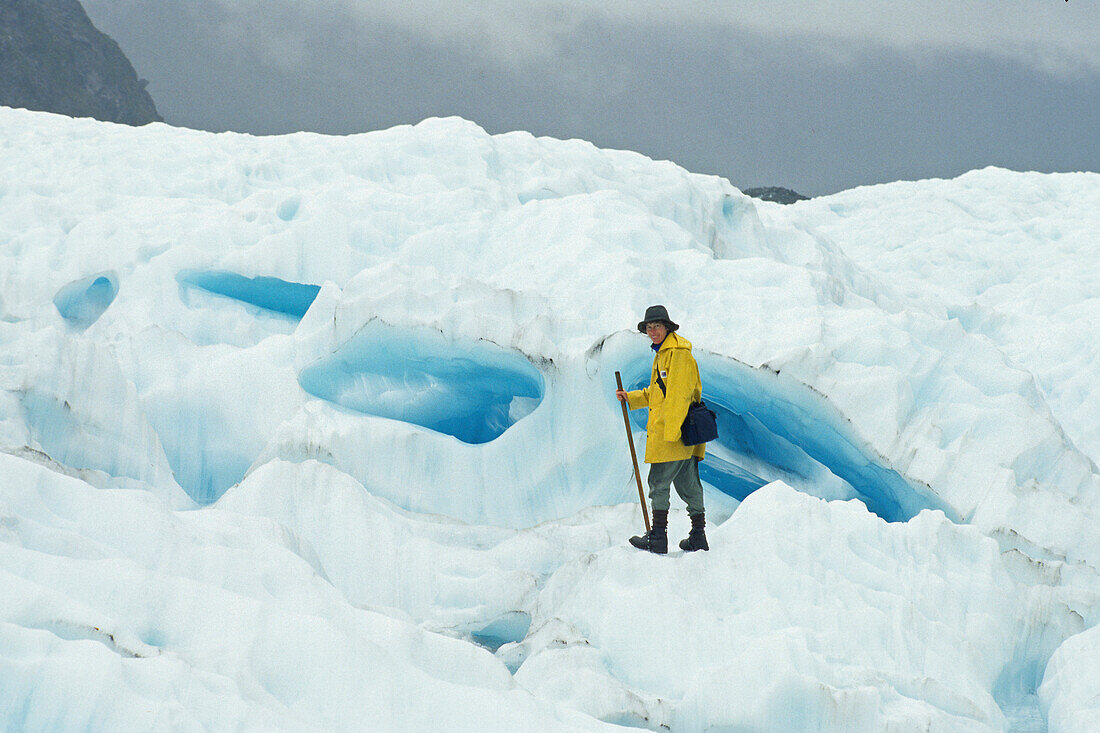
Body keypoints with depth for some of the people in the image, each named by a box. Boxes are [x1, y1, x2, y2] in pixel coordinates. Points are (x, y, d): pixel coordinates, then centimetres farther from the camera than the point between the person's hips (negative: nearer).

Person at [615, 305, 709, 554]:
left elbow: (678, 395, -20)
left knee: (659, 482, -7)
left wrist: (671, 431, -23)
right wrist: (631, 398, 21)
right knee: (687, 484, 13)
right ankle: (698, 536, 17)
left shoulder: (677, 353, -13)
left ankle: (658, 537, -5)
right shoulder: (662, 353, 20)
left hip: (673, 433, -10)